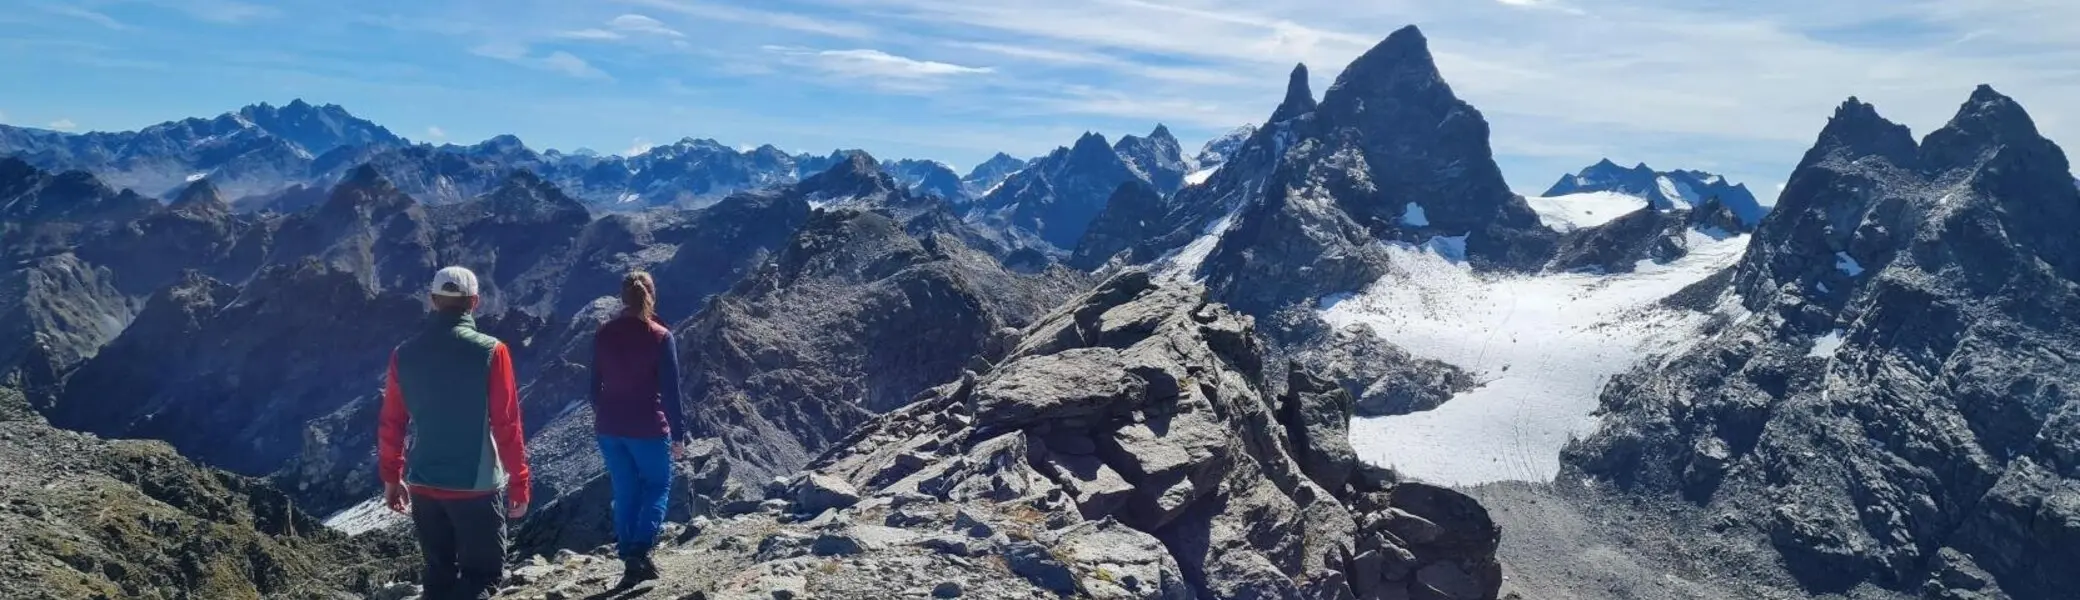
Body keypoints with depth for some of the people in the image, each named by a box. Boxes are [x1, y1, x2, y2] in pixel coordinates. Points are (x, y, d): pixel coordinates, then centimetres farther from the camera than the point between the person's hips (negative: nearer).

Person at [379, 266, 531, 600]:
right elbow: (507, 425, -11)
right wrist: (519, 484, -2)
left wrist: (391, 478, 21)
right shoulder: (490, 352, -12)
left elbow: (391, 424, 8)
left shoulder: (405, 355, 1)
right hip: (476, 487, -4)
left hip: (423, 487, 4)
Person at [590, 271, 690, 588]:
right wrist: (678, 434, -3)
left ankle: (630, 561, 17)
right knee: (658, 486, 13)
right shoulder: (661, 337, -11)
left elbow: (595, 385, 8)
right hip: (648, 428, -4)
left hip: (610, 428, 4)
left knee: (625, 492, 14)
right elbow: (670, 390, -10)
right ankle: (639, 551, -5)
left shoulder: (604, 334, 1)